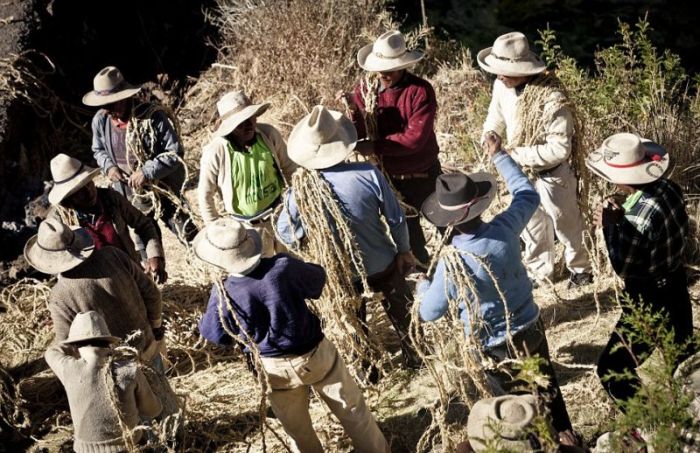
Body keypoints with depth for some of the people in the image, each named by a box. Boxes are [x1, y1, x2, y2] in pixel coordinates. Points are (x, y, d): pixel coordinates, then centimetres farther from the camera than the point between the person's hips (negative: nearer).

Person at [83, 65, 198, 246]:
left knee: (190, 238, 7)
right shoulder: (100, 120, -10)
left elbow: (175, 152, -19)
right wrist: (109, 166, -11)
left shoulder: (152, 116, -24)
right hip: (127, 197, 4)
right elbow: (98, 150, 10)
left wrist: (147, 172, -28)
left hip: (162, 192, -4)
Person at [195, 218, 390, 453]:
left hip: (275, 368, 1)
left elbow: (213, 334, -4)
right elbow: (318, 280, -5)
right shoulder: (283, 267, -27)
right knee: (353, 411, 22)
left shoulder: (223, 294, -23)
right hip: (316, 354, -1)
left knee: (298, 429, 26)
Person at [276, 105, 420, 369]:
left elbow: (285, 233, -11)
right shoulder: (368, 173, -26)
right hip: (383, 265, 0)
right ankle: (415, 357, 50)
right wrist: (404, 250, 3)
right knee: (401, 312, 28)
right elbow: (396, 218, -14)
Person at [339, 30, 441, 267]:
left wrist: (375, 147, -32)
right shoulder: (366, 88, -7)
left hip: (422, 176, -4)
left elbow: (414, 138, -29)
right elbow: (359, 133, -6)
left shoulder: (421, 90, -22)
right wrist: (353, 111, -26)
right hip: (388, 177, 5)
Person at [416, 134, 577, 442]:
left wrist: (422, 287, 7)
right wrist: (499, 156, 10)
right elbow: (528, 195, 4)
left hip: (494, 346, -5)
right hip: (531, 328, 5)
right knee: (548, 389, 26)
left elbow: (429, 312, -14)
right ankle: (565, 438, 46)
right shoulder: (505, 229, -18)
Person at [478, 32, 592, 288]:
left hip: (552, 174, -6)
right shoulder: (502, 86, -14)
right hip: (521, 172, 6)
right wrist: (490, 133, -14)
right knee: (531, 225, 24)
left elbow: (560, 149, -31)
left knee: (565, 225, 17)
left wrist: (517, 154, -28)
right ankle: (539, 270, 45)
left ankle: (580, 269, 43)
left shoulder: (552, 100, -34)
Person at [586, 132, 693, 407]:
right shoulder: (669, 188, -8)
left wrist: (611, 225, -13)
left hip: (649, 304, -9)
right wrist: (620, 218, -3)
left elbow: (623, 269, -18)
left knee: (612, 369, 6)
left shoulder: (637, 219, -32)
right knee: (683, 359, 26)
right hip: (676, 291, 9)